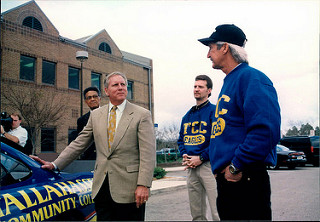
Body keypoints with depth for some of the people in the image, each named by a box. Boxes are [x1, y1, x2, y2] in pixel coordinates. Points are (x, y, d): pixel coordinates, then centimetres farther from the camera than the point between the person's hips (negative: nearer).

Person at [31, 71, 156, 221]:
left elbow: (148, 153, -8)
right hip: (102, 186, 4)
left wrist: (143, 185, -15)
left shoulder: (142, 115, -2)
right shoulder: (96, 115, 12)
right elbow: (79, 143, 13)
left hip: (129, 187, -3)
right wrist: (55, 164, 4)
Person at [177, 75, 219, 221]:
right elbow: (181, 139, 21)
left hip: (208, 165, -7)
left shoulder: (214, 111, -5)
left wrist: (201, 158, -17)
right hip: (191, 167, 7)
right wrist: (184, 155, 1)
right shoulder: (187, 116, 17)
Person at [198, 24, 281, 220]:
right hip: (226, 179, 9)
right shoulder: (229, 82, 18)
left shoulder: (251, 78, -12)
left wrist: (236, 166, -20)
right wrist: (220, 165, 14)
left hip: (246, 180, -9)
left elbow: (266, 130, -24)